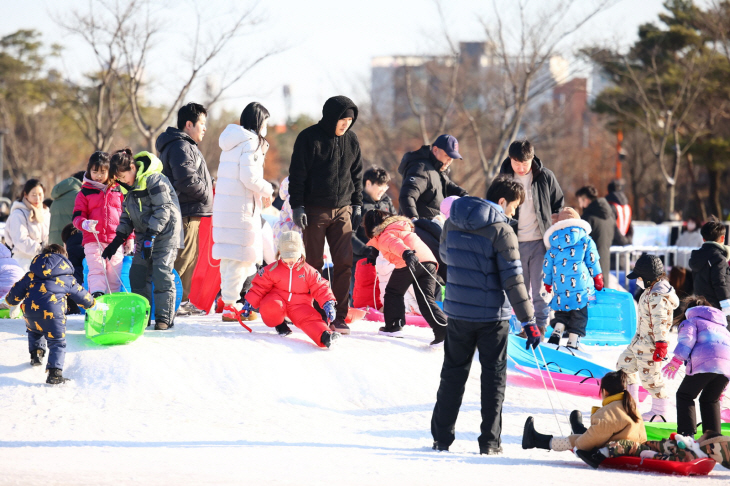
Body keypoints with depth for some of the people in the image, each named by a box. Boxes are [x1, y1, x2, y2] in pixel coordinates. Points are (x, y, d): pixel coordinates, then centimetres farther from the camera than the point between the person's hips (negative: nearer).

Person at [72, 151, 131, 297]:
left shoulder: (118, 191, 13)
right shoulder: (84, 193, 8)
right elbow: (77, 216, 2)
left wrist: (130, 238, 12)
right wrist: (85, 224, -21)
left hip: (115, 241, 2)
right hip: (93, 241, -2)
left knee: (114, 276, 0)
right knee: (97, 270, -17)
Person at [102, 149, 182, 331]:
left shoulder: (154, 180, -17)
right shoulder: (128, 187, 9)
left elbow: (163, 210, -20)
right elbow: (127, 216, 18)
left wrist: (150, 236, -24)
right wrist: (117, 240, 9)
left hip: (165, 234, -8)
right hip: (144, 235, 8)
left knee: (161, 273, -13)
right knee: (137, 273, 2)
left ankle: (165, 317, -7)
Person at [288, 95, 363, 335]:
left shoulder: (351, 140, 8)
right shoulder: (309, 138, -6)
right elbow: (297, 174, -5)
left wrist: (357, 205, 13)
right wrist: (297, 206, -10)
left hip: (342, 209, 4)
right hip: (314, 209, -4)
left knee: (344, 262, -3)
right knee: (314, 264, 0)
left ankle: (338, 316, 2)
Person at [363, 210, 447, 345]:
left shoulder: (383, 236, 5)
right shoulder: (402, 225, 34)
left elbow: (394, 243, -15)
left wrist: (406, 254, -32)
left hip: (409, 263, -7)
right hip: (429, 259, 7)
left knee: (393, 292, 16)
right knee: (427, 300, 6)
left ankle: (393, 327, 17)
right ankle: (443, 329, -11)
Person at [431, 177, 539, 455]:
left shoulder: (452, 223, 1)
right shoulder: (501, 231, -16)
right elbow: (513, 280, -18)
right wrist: (528, 321, -16)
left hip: (458, 312, 4)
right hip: (492, 316, -4)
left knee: (453, 373, 15)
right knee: (494, 376, 6)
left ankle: (442, 437, 17)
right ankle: (490, 442, 4)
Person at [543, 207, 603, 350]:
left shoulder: (554, 244, 11)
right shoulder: (585, 241, 5)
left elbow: (547, 267, 14)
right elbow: (593, 262, 5)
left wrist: (548, 284, 27)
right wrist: (598, 280, 16)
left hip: (560, 289, 2)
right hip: (581, 288, -2)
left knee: (561, 314, 19)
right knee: (579, 317, 3)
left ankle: (556, 333, -2)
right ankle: (572, 343, -3)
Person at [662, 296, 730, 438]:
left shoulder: (691, 321, 20)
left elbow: (687, 340, -3)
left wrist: (676, 361, -9)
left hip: (704, 363, -6)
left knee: (685, 396, 10)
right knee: (710, 400, 23)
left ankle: (687, 433, -6)